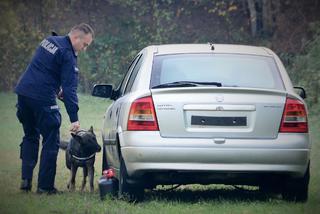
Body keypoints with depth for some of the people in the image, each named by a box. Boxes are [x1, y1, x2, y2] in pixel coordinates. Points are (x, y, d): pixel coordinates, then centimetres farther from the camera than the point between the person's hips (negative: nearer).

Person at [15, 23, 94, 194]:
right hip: (42, 99, -8)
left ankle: (26, 180, 14)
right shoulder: (68, 55, -11)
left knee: (30, 137, 19)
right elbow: (70, 89, -16)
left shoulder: (49, 41, 15)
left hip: (23, 92, 8)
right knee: (51, 141, 1)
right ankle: (45, 186, 1)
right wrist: (74, 119, -18)